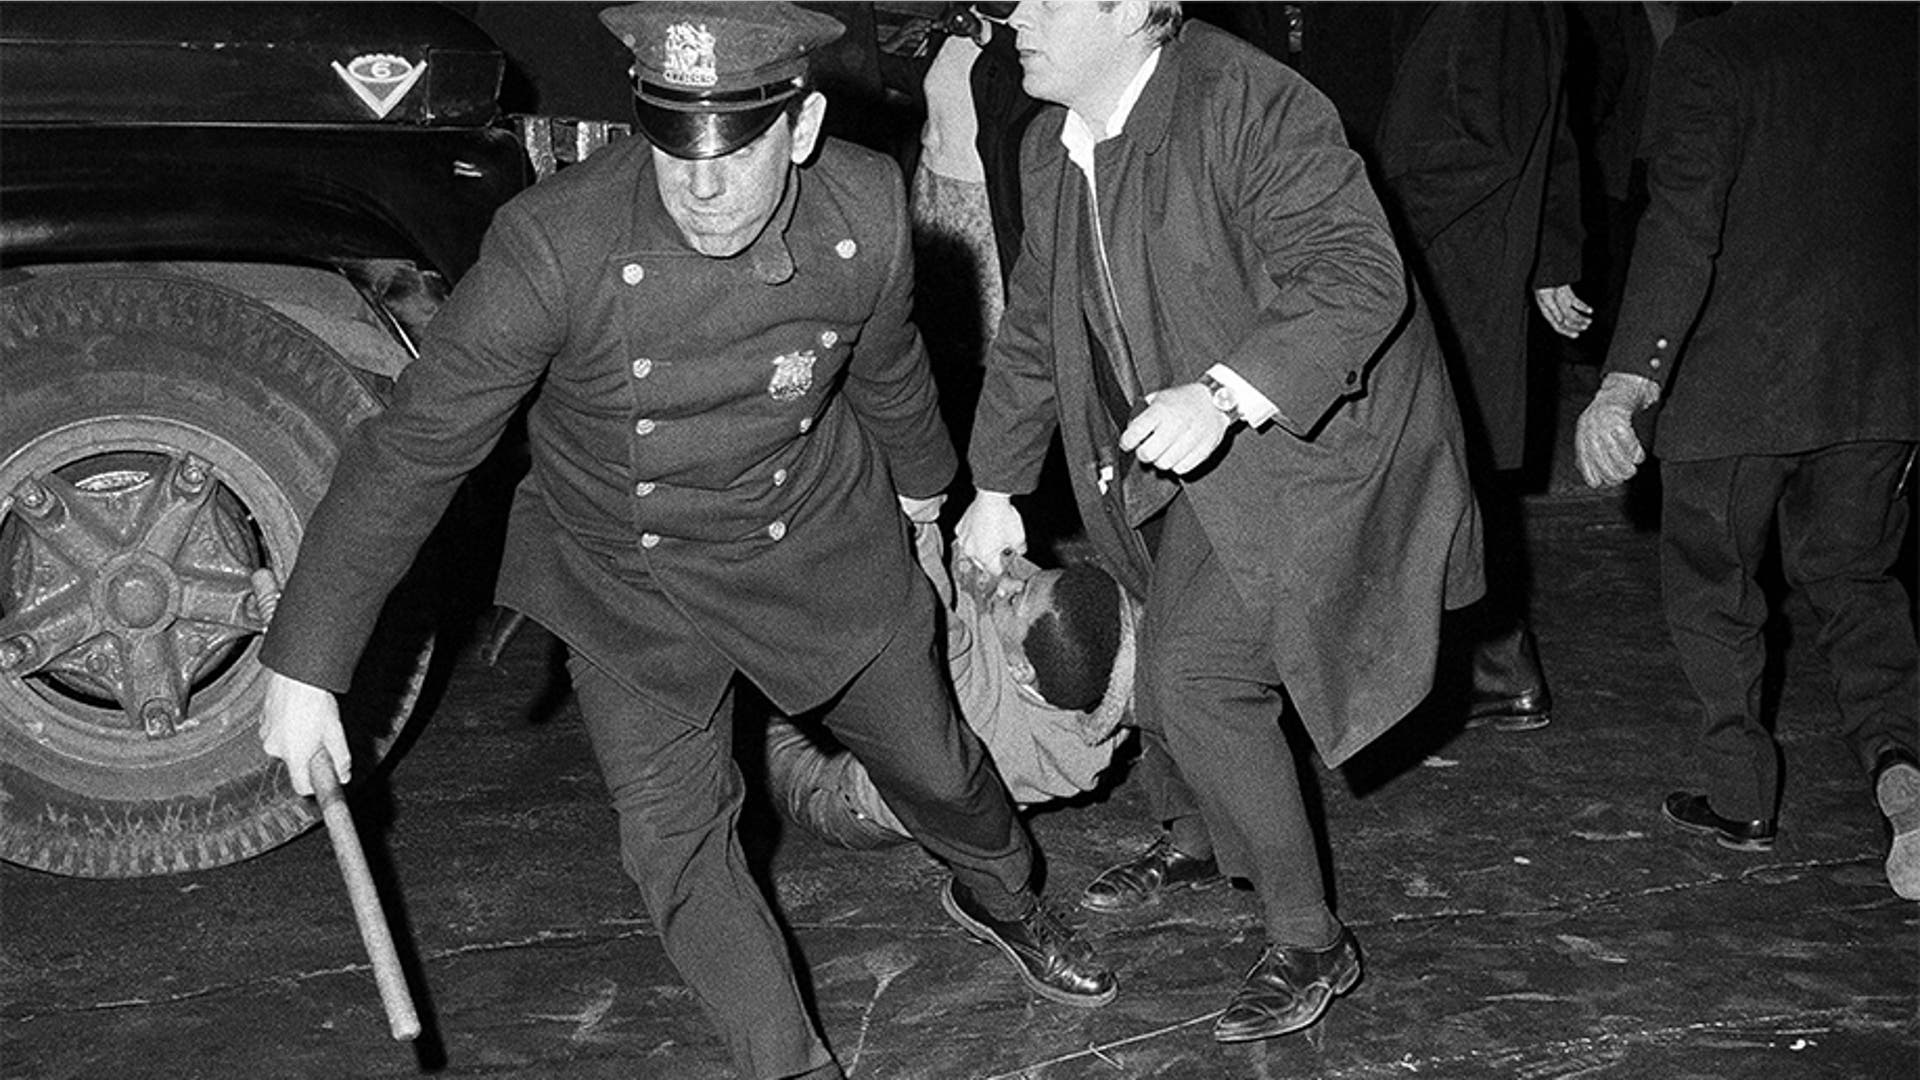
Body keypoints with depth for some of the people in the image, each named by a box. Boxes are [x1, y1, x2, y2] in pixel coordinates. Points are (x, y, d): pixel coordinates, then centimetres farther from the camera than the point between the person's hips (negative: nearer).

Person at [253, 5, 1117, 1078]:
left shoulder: (867, 211, -23)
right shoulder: (556, 246, -34)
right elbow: (414, 450, -26)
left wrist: (920, 475, 20)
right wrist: (306, 665, -23)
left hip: (819, 541, 2)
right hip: (629, 578, -2)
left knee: (933, 762, 18)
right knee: (675, 836, -4)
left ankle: (1003, 897, 52)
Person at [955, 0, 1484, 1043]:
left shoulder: (1247, 106, -23)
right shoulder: (1051, 145, 3)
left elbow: (1357, 275, -31)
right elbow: (1032, 328, 15)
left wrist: (1223, 395, -42)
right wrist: (995, 486, 16)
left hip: (1305, 438, -8)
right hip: (1184, 453, 8)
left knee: (1196, 673, -15)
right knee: (1184, 666, 14)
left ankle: (1308, 941, 1)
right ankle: (1232, 846, 43)